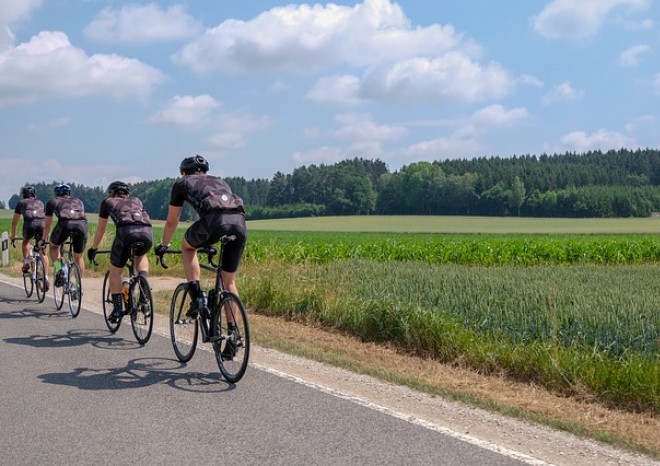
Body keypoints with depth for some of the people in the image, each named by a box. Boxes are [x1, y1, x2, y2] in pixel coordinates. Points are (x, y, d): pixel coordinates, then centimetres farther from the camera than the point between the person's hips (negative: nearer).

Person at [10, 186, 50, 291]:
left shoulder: (21, 203, 29)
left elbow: (14, 222, 36)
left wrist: (13, 235, 49)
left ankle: (26, 262, 11)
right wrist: (45, 236, 58)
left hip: (30, 223, -2)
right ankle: (46, 278, 3)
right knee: (42, 251, 12)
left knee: (25, 242, 30)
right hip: (42, 224, 2)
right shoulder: (40, 203, 36)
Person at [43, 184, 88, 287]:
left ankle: (59, 269, 5)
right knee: (78, 258, 22)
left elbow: (47, 226, 39)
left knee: (53, 246, 27)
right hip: (82, 224, 2)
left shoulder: (52, 202, 33)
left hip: (65, 223, -2)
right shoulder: (78, 201, 38)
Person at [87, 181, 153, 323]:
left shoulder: (108, 202, 30)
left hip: (127, 231, -3)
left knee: (115, 271, 15)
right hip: (148, 232, 3)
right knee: (141, 256, 36)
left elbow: (101, 229, 36)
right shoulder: (136, 201, 37)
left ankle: (117, 310, 10)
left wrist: (93, 248, 49)